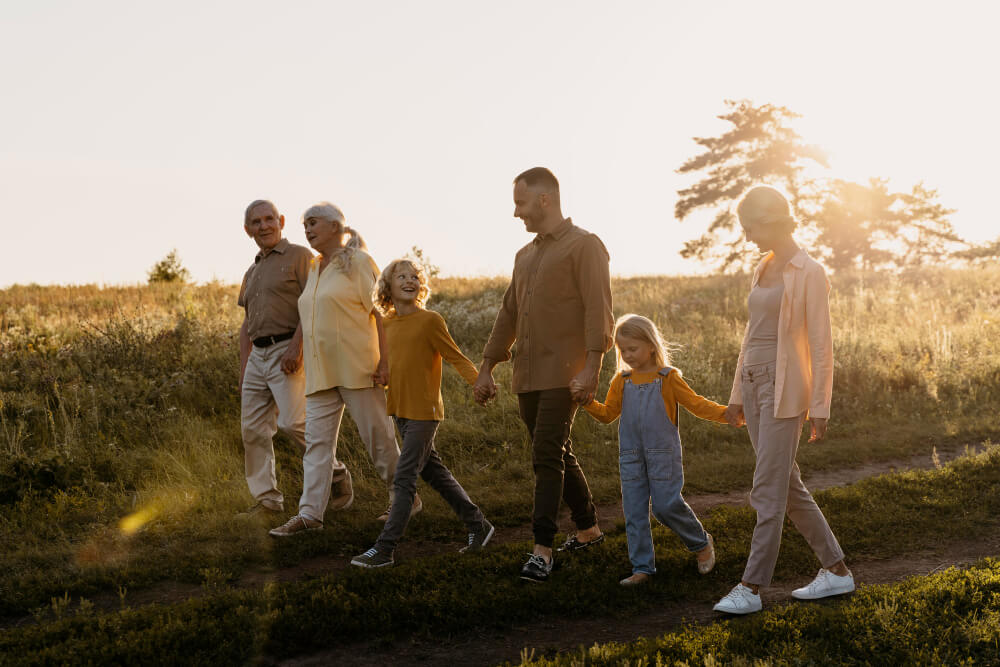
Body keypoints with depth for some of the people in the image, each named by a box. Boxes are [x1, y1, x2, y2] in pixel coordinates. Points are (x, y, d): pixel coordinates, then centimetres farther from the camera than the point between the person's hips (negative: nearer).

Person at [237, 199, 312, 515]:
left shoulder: (299, 256, 0)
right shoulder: (252, 272, 23)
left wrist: (296, 347, -21)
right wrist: (243, 367, 17)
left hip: (289, 350, -8)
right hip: (258, 355, 8)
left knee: (293, 421, -18)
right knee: (253, 428, 4)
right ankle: (266, 498, 10)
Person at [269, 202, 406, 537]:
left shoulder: (358, 262, -3)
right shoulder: (314, 269, 17)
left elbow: (380, 312, -8)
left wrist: (384, 360, -16)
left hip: (356, 366, -7)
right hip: (321, 371, 7)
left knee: (377, 434, 0)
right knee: (317, 440, 1)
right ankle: (310, 512, 0)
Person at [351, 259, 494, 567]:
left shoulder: (430, 320, -10)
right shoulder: (387, 324, 9)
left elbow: (456, 357, -10)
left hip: (424, 412, -7)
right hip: (400, 411, 7)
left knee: (404, 479, -7)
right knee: (434, 472, 15)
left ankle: (384, 549, -4)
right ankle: (478, 525, 28)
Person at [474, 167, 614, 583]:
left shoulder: (584, 245, -4)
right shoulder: (526, 256, 20)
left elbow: (598, 310, -13)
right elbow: (508, 314, 22)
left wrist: (591, 368, -22)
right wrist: (486, 369, 18)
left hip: (563, 375, -8)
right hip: (527, 376, 8)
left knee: (547, 457, -13)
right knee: (557, 456, 14)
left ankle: (542, 550, -12)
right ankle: (588, 529, 28)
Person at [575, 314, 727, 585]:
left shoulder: (668, 378, -2)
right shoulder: (622, 381, 10)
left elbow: (696, 404, -2)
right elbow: (608, 414, 13)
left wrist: (727, 413, -14)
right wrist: (588, 402, -5)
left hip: (663, 454, -4)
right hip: (631, 456, 4)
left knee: (667, 505, -8)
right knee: (634, 511, 2)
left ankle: (702, 544, 18)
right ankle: (642, 568, 9)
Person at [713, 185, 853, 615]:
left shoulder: (809, 273, -10)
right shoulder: (764, 269, 14)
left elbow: (821, 345, -12)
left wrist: (819, 408, -13)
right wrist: (737, 394, 18)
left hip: (785, 388, -9)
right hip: (755, 384, 9)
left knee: (768, 490, -6)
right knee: (787, 486, 12)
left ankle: (752, 588, 1)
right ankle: (836, 570, 22)